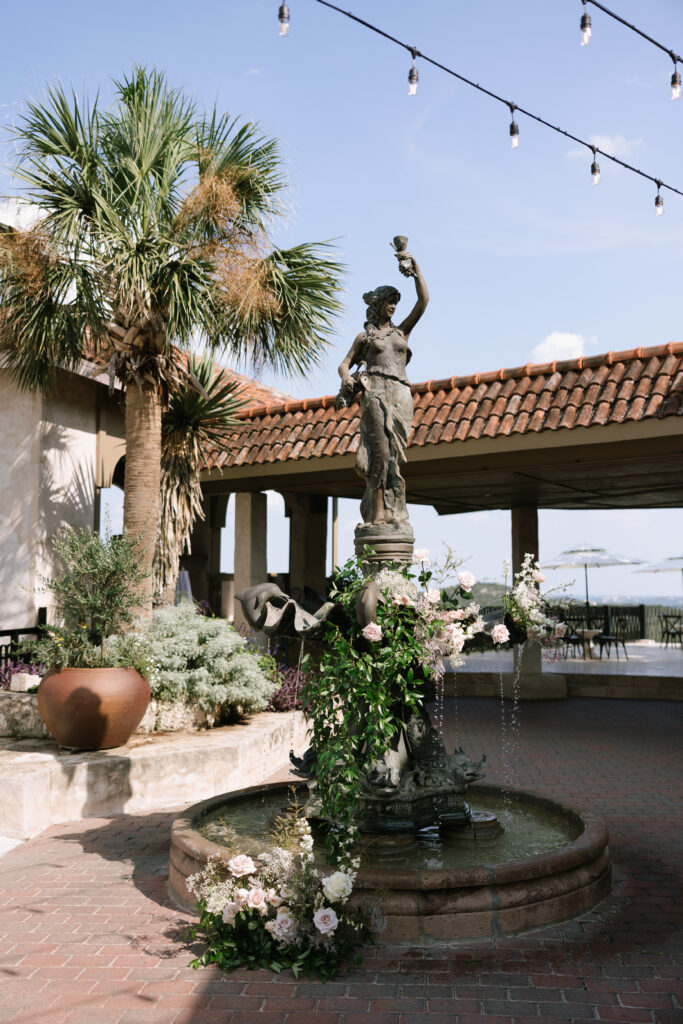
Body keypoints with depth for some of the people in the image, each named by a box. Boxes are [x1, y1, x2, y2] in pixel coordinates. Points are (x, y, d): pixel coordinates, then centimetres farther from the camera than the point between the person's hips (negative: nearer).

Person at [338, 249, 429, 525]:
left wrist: (414, 266, 8)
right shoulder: (364, 337, 16)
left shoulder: (402, 331, 20)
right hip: (375, 393, -3)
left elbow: (423, 301, 13)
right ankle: (378, 512, -18)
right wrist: (346, 377, -13)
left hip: (401, 395, 3)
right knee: (379, 451, -15)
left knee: (394, 453, -4)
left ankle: (392, 512, -6)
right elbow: (345, 364, 11)